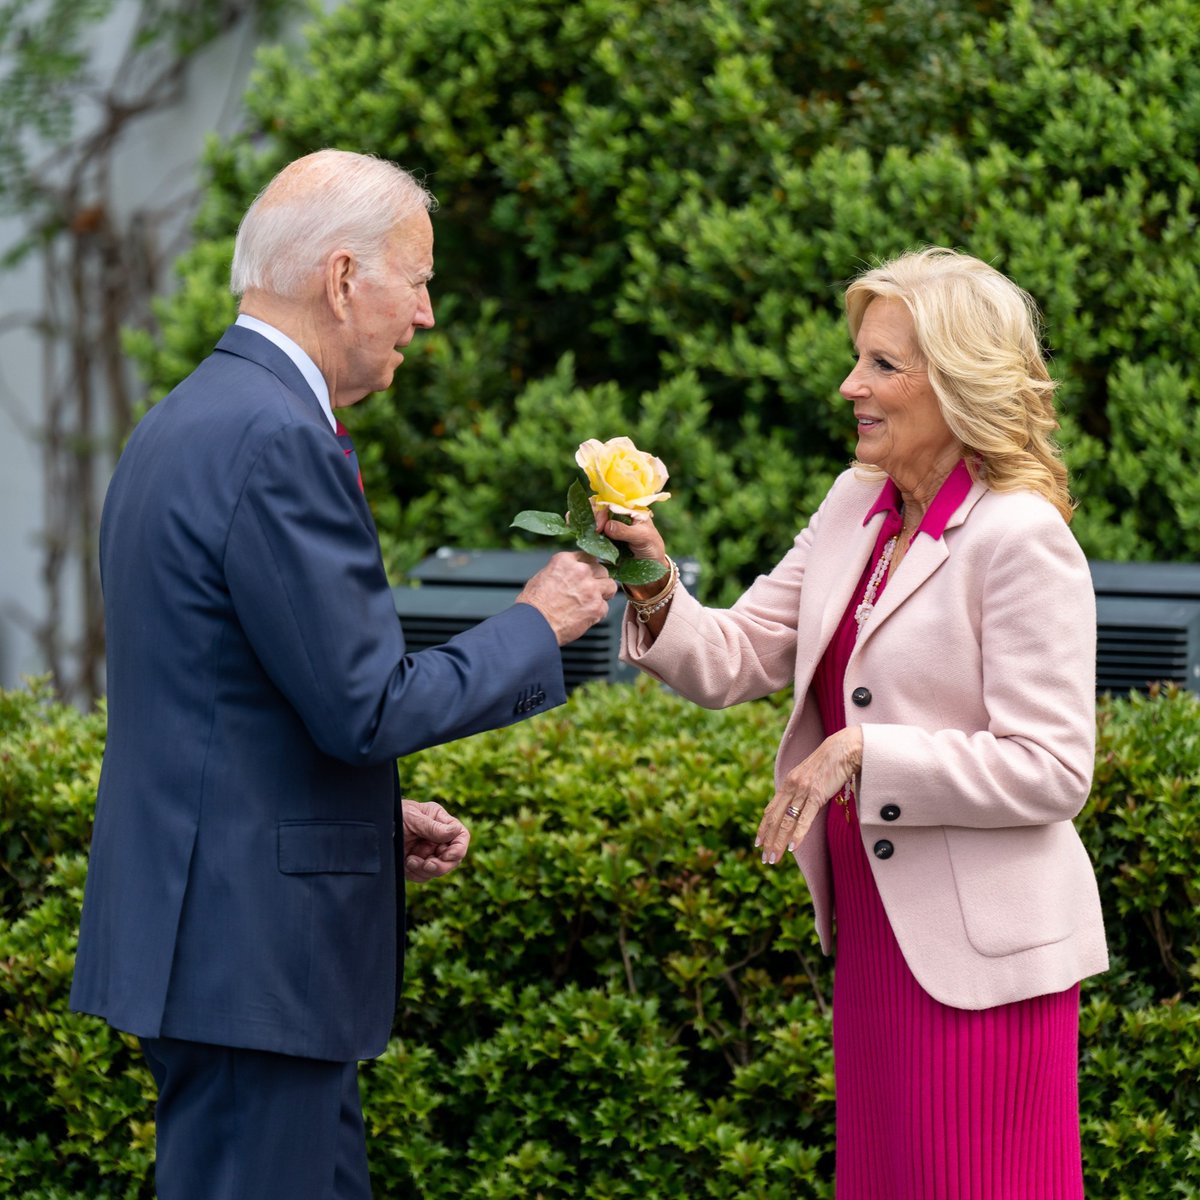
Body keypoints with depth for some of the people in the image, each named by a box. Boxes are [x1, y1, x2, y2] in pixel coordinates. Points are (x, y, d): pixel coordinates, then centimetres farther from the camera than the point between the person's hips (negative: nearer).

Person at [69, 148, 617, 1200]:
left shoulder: (184, 423, 15)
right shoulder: (278, 441, -18)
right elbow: (365, 707, -19)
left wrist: (379, 819, 15)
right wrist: (535, 627, -6)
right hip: (252, 949, -10)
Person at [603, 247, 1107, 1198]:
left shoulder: (1022, 540, -15)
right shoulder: (856, 507, 9)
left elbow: (1052, 771, -18)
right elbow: (733, 660, 7)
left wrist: (863, 752, -21)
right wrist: (655, 590, -12)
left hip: (981, 949, -8)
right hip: (874, 932, 8)